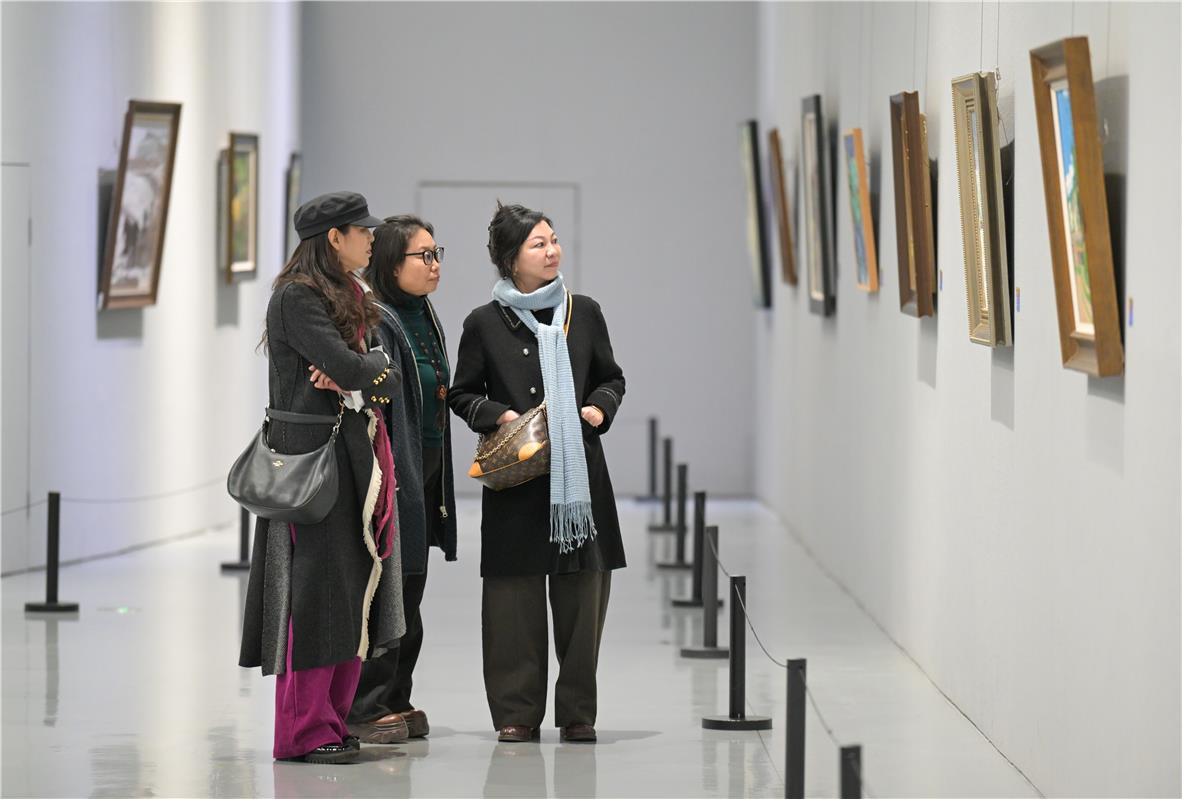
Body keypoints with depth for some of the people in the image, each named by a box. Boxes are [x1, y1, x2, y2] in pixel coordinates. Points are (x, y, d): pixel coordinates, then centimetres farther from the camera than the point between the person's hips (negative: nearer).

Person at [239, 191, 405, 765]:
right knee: (316, 586, -7)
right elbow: (348, 367, -21)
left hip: (357, 453, 9)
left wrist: (354, 376, -10)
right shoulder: (297, 297, -11)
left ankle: (331, 721, 16)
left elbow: (389, 381, 10)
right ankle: (303, 732, -2)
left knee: (355, 586, 9)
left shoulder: (350, 296, 16)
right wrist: (373, 363, 0)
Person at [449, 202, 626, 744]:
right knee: (515, 595, -1)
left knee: (582, 588, 2)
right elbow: (462, 394, 8)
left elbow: (612, 378, 18)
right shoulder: (485, 324, 1)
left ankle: (577, 712, 11)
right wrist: (497, 415, -9)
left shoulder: (584, 313, 8)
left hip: (579, 473, 2)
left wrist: (600, 407, -2)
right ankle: (517, 713, 7)